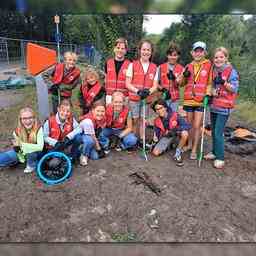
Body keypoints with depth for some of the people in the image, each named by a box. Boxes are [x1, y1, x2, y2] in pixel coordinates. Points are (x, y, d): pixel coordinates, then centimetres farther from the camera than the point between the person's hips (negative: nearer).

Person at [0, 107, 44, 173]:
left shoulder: (38, 128, -26)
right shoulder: (17, 131, -15)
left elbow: (40, 147, -34)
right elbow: (17, 146, -2)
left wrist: (22, 144, -36)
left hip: (34, 154, -3)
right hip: (22, 153, 3)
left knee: (31, 151, -37)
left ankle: (32, 165, -5)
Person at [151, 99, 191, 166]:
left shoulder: (175, 115, -23)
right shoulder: (157, 121, -11)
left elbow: (188, 125, -29)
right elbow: (156, 133, 4)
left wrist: (174, 130, -36)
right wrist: (155, 138, -16)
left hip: (177, 133, -2)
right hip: (166, 136, 3)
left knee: (184, 133, -38)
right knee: (155, 152, -15)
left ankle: (177, 153, -15)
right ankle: (168, 146, 19)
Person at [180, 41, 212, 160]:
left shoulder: (208, 65, 0)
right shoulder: (188, 66, 9)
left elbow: (210, 82, 2)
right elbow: (182, 83, 13)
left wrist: (207, 94, -12)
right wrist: (184, 75, -6)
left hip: (201, 100, -3)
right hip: (188, 99, 3)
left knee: (197, 126, -1)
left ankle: (194, 150, 10)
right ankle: (189, 144, 32)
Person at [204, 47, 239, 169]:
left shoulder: (231, 71, -8)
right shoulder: (214, 71, 10)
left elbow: (234, 89, -11)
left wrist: (224, 82, -25)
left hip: (224, 107, -6)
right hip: (213, 105, 6)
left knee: (218, 133, -7)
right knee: (213, 131, 14)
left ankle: (220, 158, 5)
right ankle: (214, 152, 29)